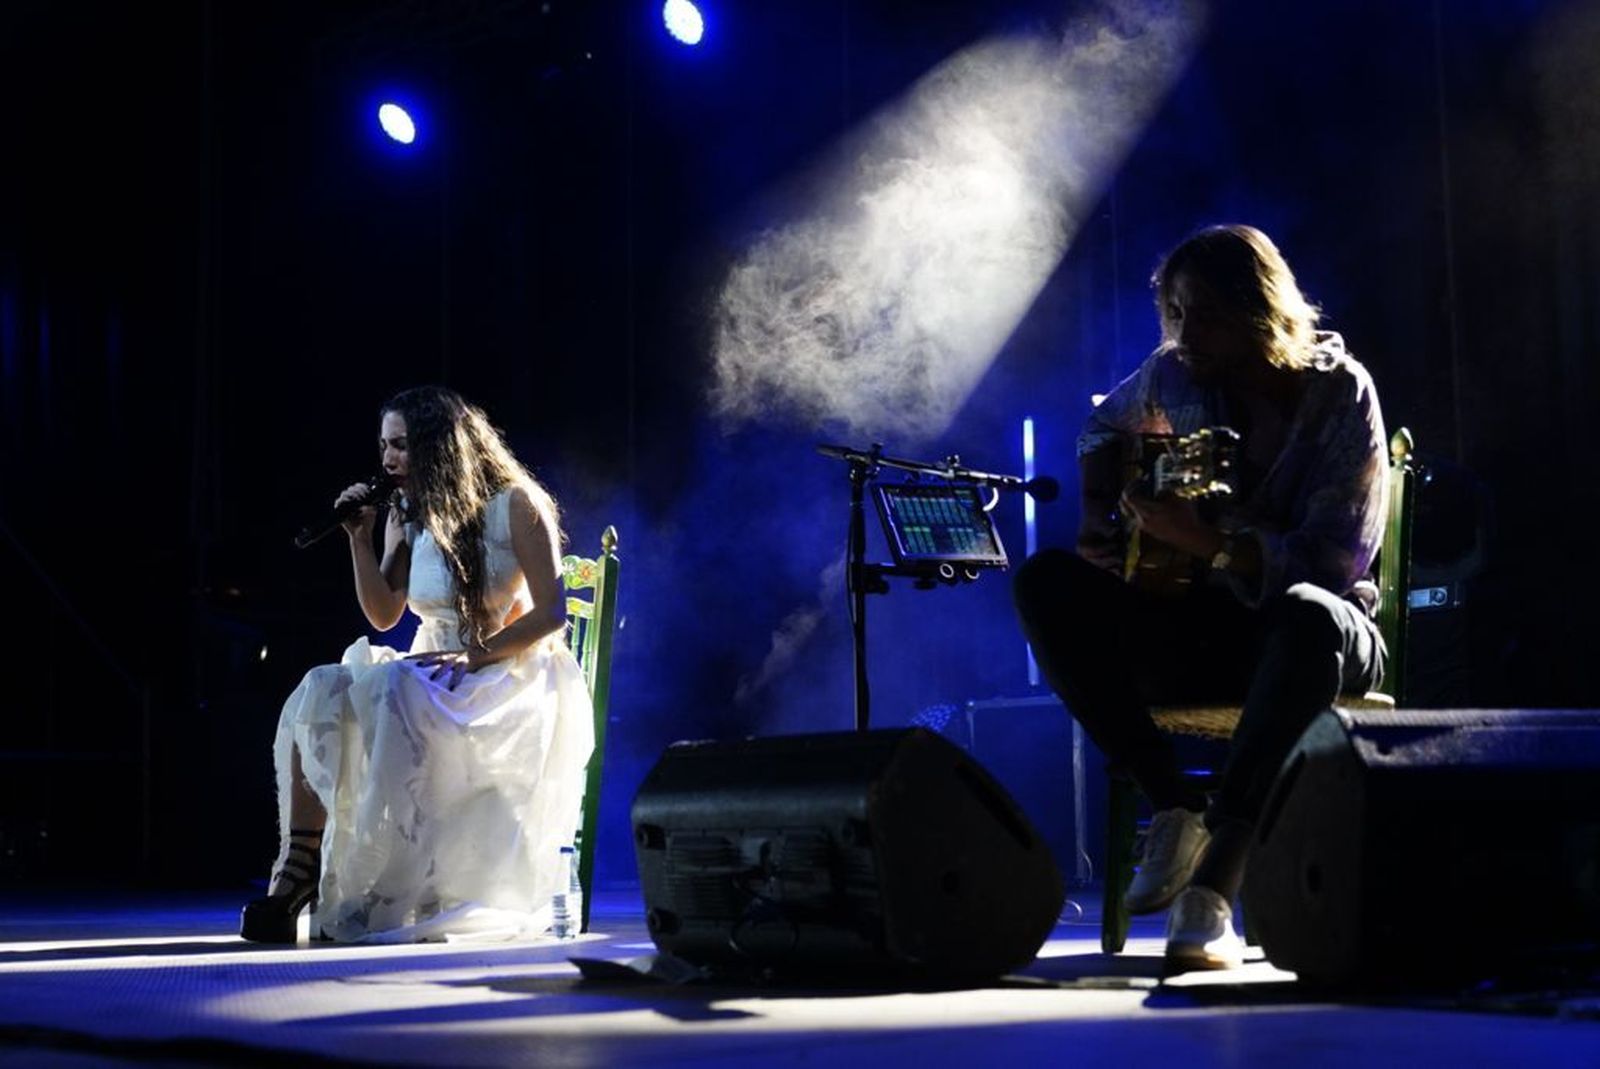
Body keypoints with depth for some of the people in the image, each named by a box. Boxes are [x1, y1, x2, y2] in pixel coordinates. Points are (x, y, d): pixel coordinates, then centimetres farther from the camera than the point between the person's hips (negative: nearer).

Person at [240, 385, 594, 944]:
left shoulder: (514, 505, -5)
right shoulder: (406, 516, 15)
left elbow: (552, 613, -11)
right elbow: (384, 614, 12)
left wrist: (475, 654, -21)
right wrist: (360, 537, 1)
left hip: (507, 679, -6)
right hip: (431, 674, 6)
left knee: (391, 691, -37)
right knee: (322, 690, -25)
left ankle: (384, 895, -36)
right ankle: (298, 871, -36)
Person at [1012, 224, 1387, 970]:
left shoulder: (1339, 393, -11)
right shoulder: (1174, 376, 1)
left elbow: (1336, 562, -19)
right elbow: (1105, 428, 26)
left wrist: (1206, 543, -30)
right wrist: (1099, 515, 7)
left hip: (1300, 631, -4)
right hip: (1196, 624, 4)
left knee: (1311, 617, -41)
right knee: (1046, 582, -19)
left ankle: (1215, 881, -41)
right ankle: (1175, 810, -20)